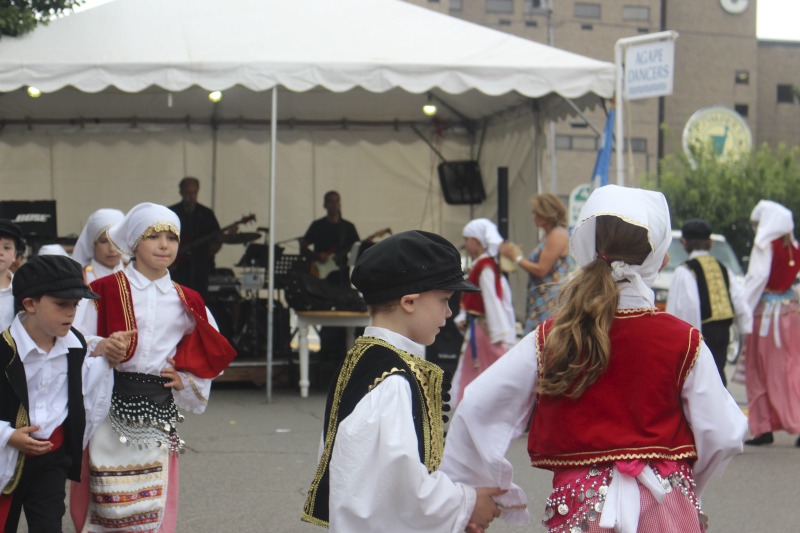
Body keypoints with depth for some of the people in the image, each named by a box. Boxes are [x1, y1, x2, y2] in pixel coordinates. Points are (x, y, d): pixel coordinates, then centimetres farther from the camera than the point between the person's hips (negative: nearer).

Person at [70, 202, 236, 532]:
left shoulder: (186, 302, 13)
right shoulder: (105, 291, 2)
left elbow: (212, 353, 22)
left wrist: (187, 379, 5)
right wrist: (101, 348, -24)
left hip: (159, 412, 3)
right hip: (111, 406, -3)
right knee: (111, 502, -7)